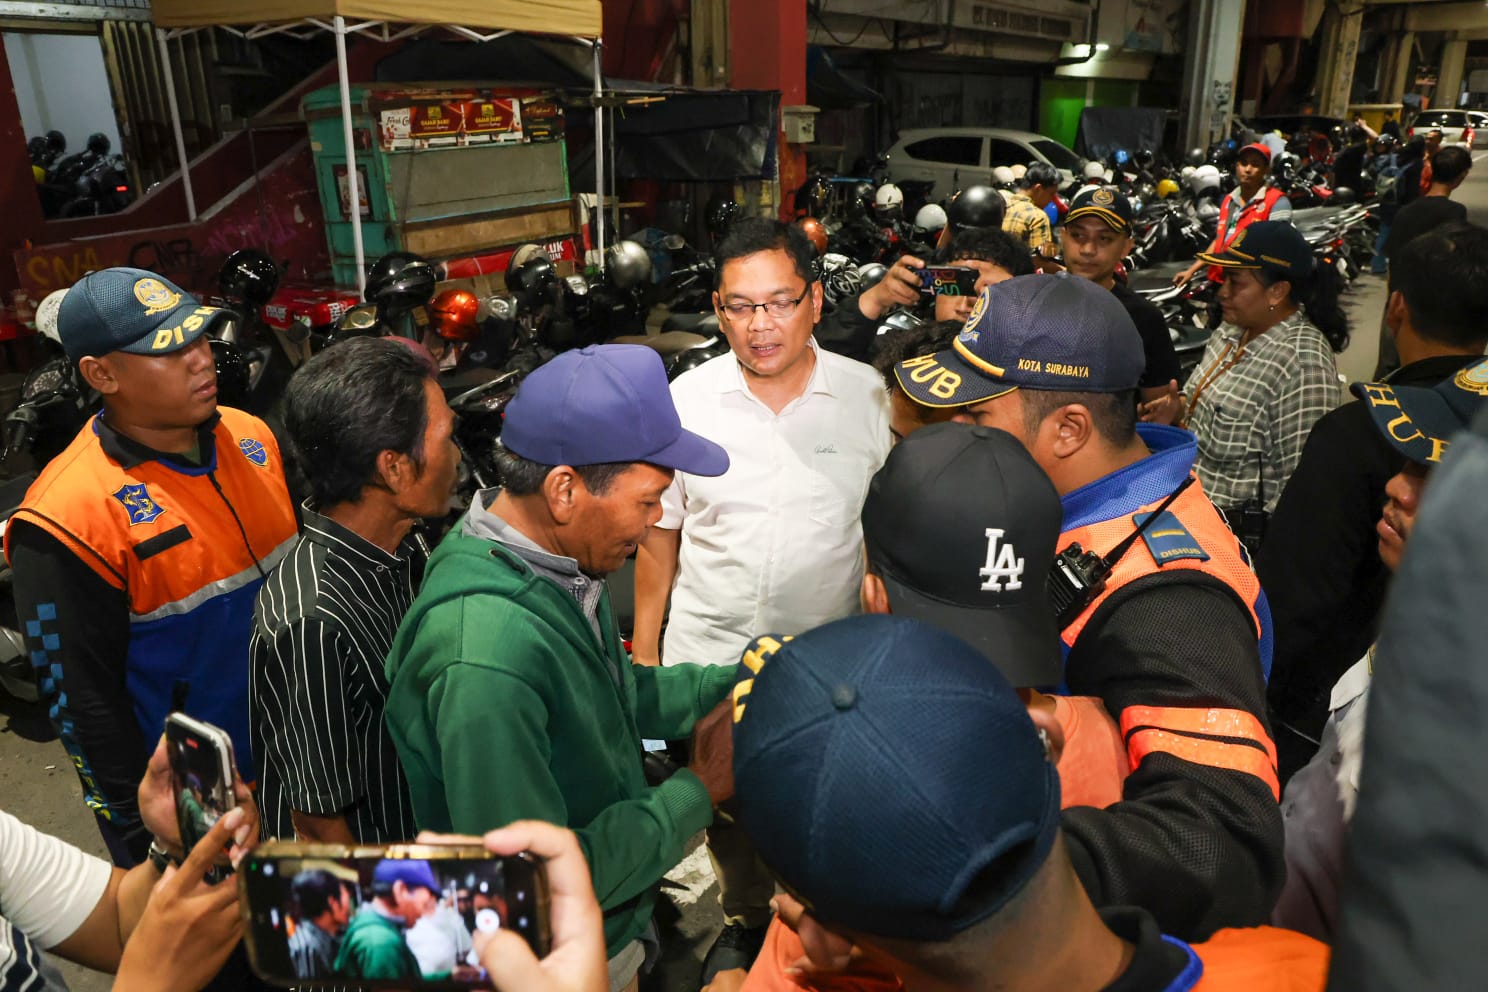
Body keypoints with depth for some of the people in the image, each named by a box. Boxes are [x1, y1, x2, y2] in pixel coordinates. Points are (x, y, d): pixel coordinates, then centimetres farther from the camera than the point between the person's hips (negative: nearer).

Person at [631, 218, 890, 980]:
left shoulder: (867, 396, -8)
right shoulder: (686, 400, -8)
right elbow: (658, 534, 0)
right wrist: (643, 651, 2)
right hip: (709, 656, 1)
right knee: (728, 811, 19)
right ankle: (746, 923, 47)